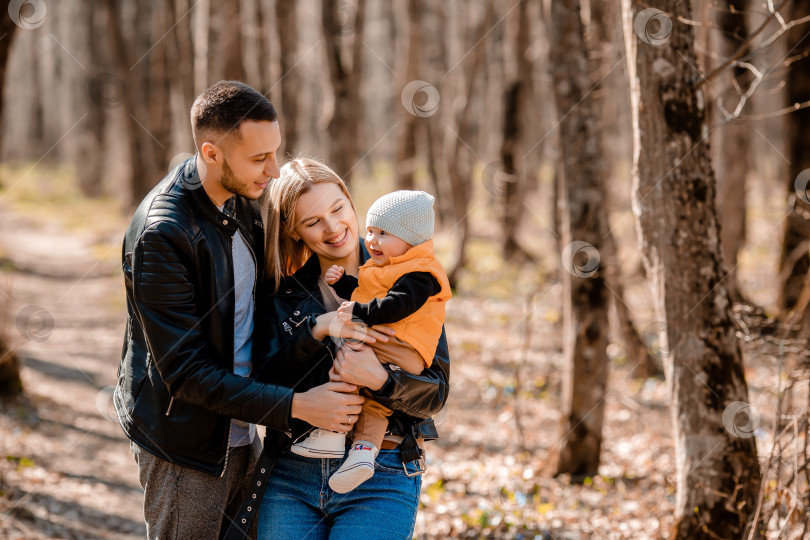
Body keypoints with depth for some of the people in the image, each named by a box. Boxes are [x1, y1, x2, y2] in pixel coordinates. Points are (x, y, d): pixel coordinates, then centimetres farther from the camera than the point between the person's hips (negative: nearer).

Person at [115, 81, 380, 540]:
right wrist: (295, 406, -28)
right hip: (185, 445, -8)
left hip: (241, 432, 8)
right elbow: (186, 372, -25)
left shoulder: (245, 198, 1)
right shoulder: (160, 235, -25)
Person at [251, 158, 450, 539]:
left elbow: (436, 392, -3)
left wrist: (378, 379, -22)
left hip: (380, 480, -2)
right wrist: (321, 329, -16)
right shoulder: (281, 292, 9)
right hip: (291, 478, 3)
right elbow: (264, 384, -3)